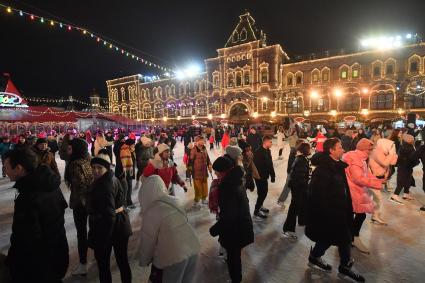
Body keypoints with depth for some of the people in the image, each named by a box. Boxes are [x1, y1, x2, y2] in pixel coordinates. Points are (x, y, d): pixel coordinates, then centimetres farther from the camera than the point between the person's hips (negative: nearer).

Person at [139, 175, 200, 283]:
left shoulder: (152, 211, -15)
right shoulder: (173, 201, 3)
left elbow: (148, 239, -5)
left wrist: (144, 261, 11)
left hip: (174, 256, -6)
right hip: (193, 249, 6)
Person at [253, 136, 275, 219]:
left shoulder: (268, 151, 6)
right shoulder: (258, 152, -21)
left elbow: (270, 163, 9)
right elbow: (256, 165, -25)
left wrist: (272, 175, 9)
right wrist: (259, 176, -24)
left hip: (265, 176, 9)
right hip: (259, 176, -9)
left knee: (264, 192, 19)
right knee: (262, 193, -1)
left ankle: (259, 206, 40)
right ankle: (256, 211, 15)